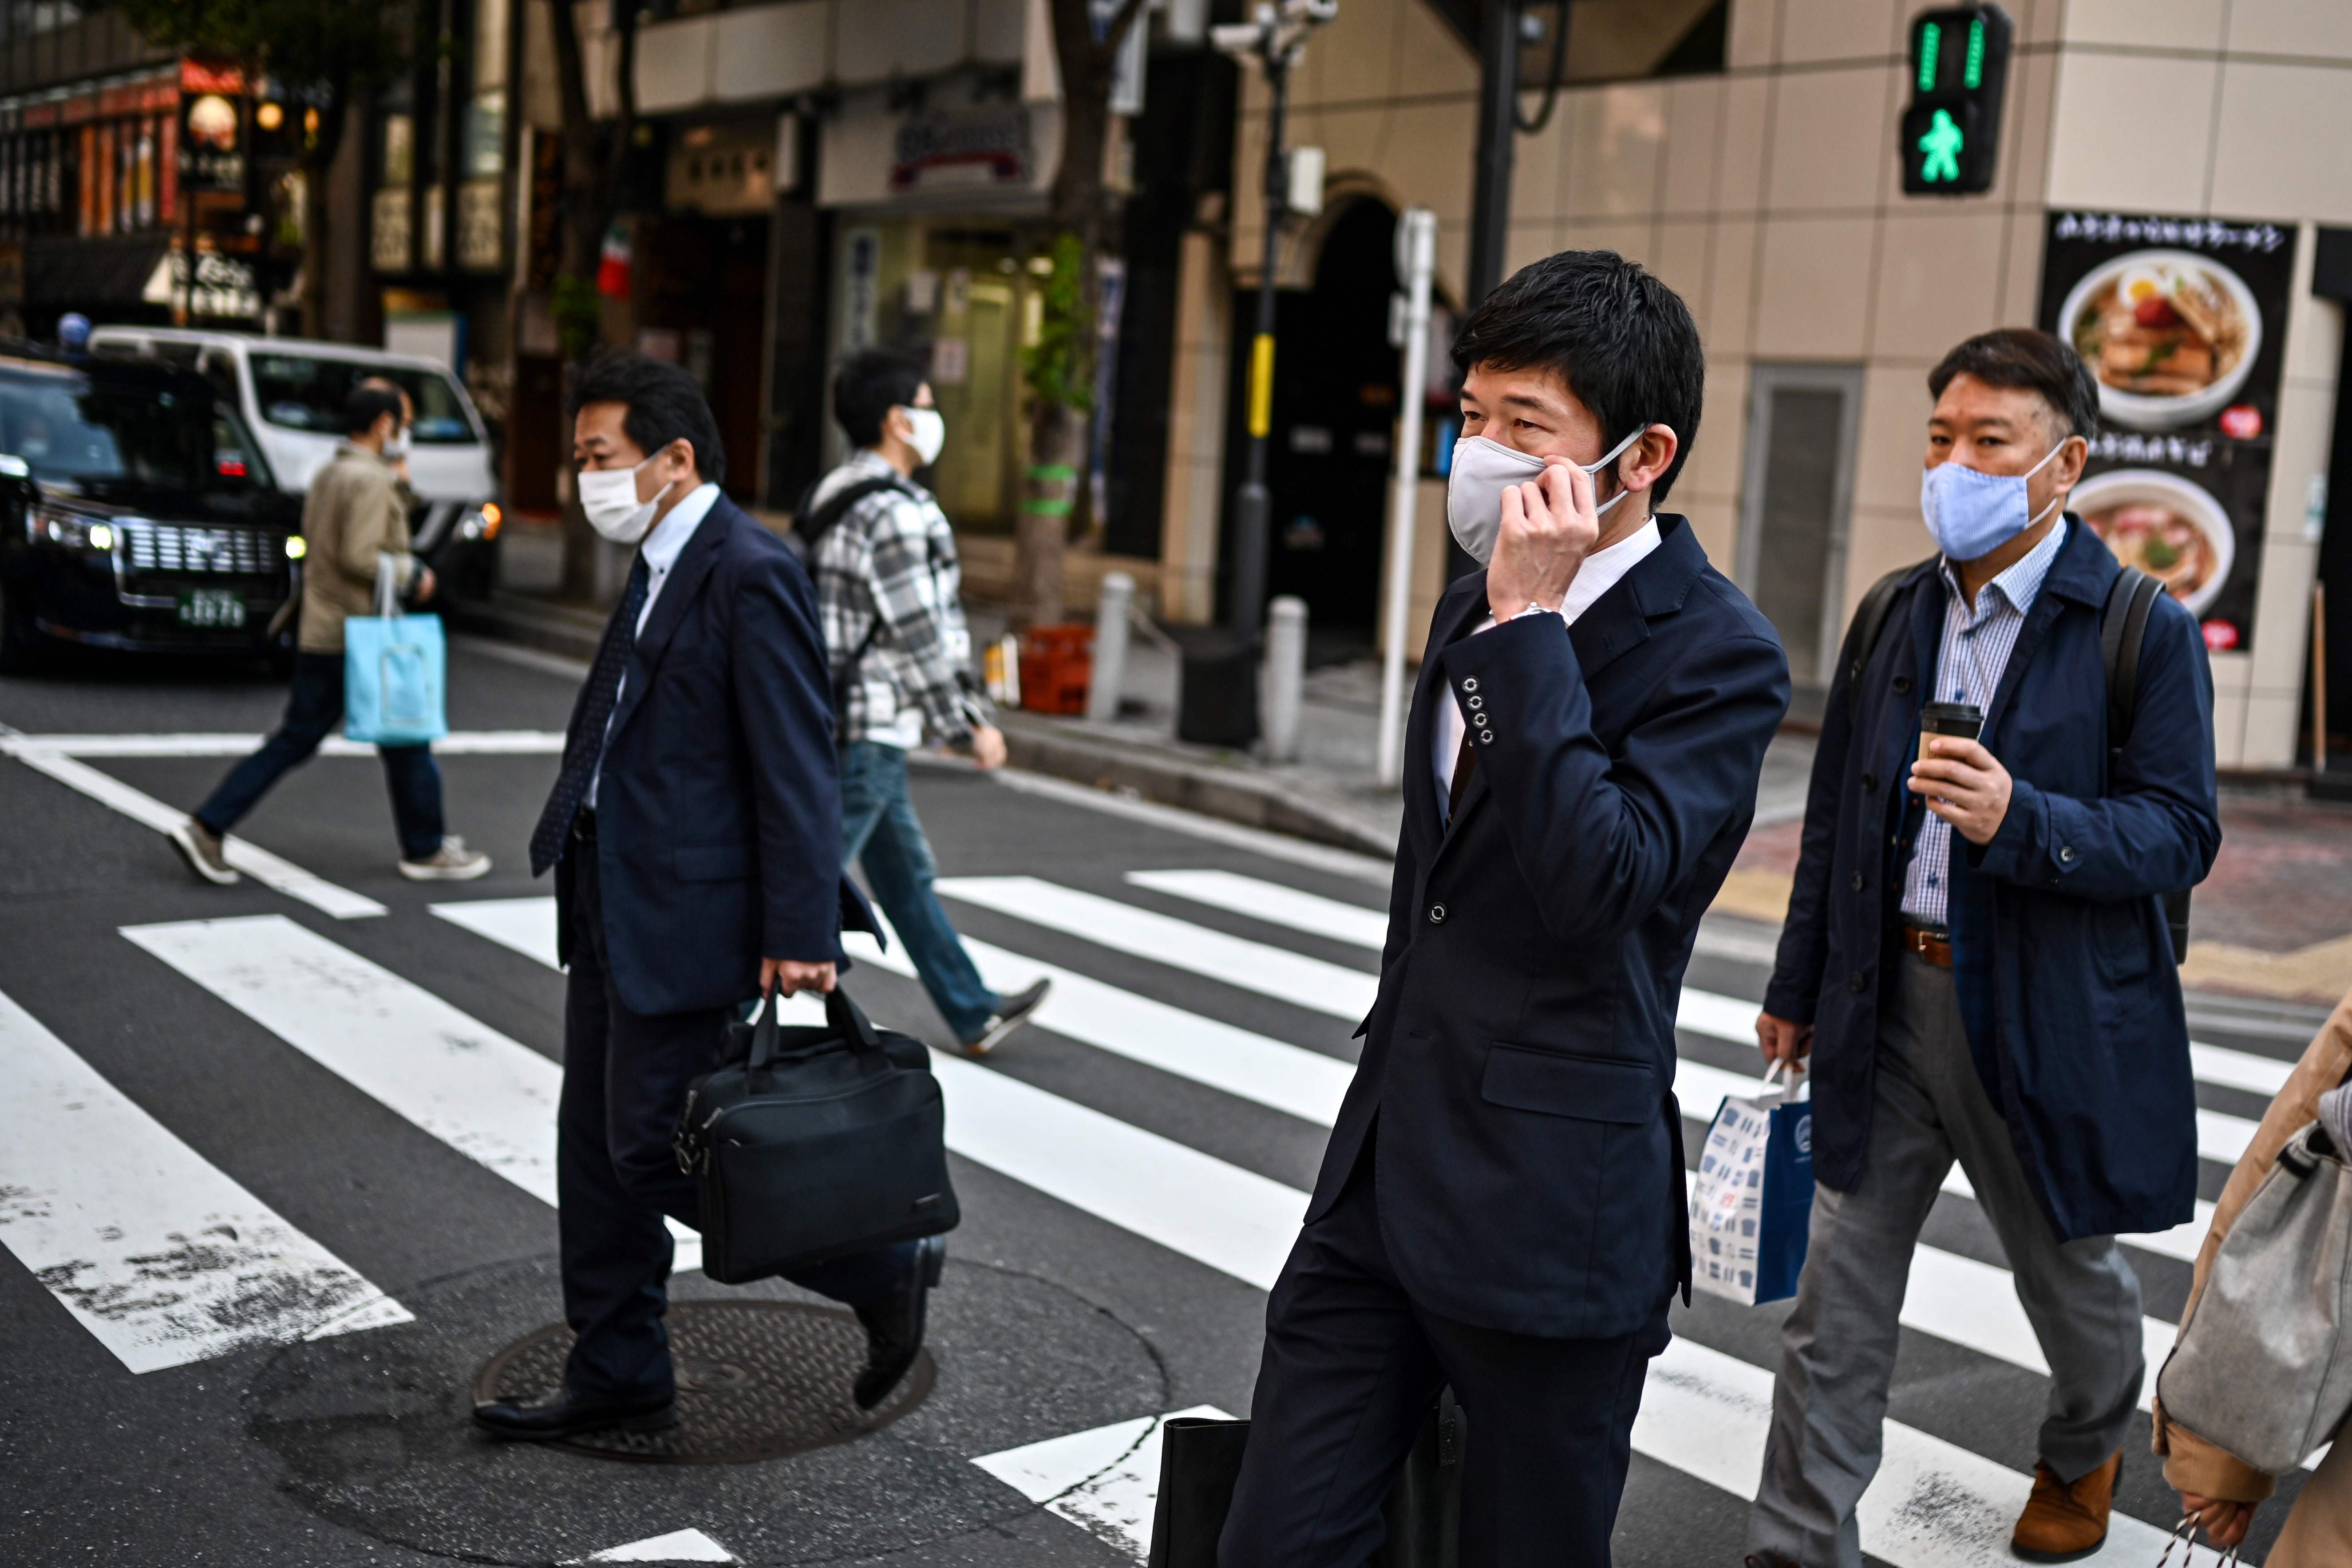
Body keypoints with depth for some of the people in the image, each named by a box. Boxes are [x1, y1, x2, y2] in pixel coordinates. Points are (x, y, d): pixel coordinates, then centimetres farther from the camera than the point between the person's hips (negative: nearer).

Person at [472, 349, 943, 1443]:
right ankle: (617, 1379, 27)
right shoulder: (661, 568, 13)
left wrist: (801, 934, -22)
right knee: (596, 1149, 13)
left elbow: (797, 766, -19)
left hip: (690, 920, -10)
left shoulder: (751, 576, -16)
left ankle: (886, 1269, 11)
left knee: (652, 1149, -4)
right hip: (613, 904, 10)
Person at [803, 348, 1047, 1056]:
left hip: (839, 723, 11)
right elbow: (918, 637, -19)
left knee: (905, 873, 17)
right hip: (867, 732, -11)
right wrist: (968, 726, -9)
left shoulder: (835, 499, 13)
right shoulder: (895, 512, -18)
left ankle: (974, 1014, 29)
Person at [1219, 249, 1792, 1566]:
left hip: (1548, 1207, -7)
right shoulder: (1475, 610, 11)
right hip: (1383, 1175, 7)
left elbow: (1598, 878, -27)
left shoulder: (1720, 654, -13)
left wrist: (1531, 624, -24)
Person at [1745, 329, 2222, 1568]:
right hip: (1888, 1001, 3)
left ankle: (2085, 1456, 50)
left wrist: (2021, 818, -31)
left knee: (2070, 1274, 20)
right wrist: (1799, 989, 14)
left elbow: (2181, 836, -14)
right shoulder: (1893, 614, 6)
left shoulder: (2144, 630, -10)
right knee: (1836, 1299, 4)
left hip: (2051, 1020, -3)